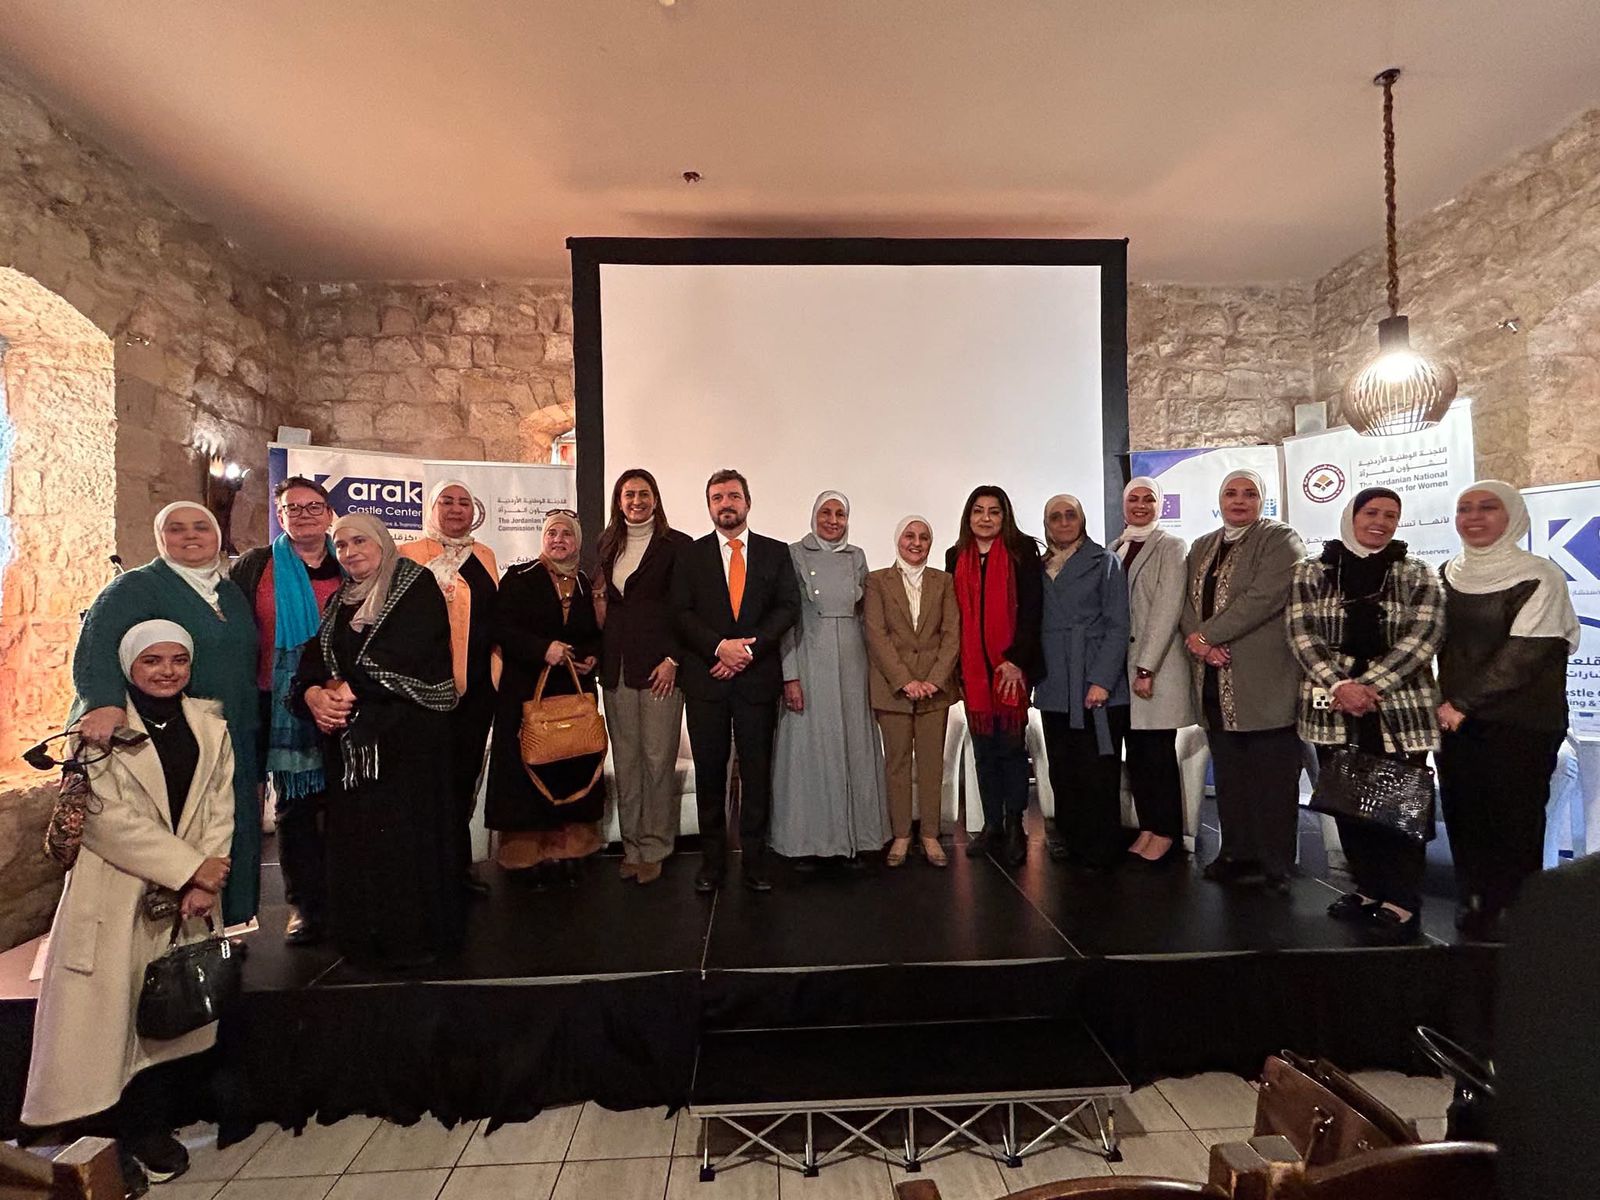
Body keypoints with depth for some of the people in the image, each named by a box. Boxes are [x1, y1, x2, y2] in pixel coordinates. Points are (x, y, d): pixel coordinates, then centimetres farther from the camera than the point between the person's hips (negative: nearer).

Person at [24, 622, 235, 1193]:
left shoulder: (210, 727, 7)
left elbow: (220, 809, 2)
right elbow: (108, 817, -14)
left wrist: (205, 884, -10)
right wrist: (191, 866, -17)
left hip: (186, 899, 3)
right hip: (114, 897, -3)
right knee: (107, 1015, 1)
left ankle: (154, 1133, 25)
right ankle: (103, 1145, 19)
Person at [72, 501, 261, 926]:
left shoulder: (232, 592, 14)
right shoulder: (136, 587, -5)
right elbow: (97, 641, -24)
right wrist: (105, 701, -43)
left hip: (232, 748, 6)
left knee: (231, 840, 11)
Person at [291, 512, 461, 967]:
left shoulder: (416, 586, -1)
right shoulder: (340, 603, 21)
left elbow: (403, 654, -14)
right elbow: (313, 661, 9)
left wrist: (349, 689, -13)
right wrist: (312, 694, -11)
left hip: (407, 731, -6)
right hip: (350, 738, 6)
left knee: (405, 831, -5)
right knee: (354, 835, 6)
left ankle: (414, 935, 6)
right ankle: (364, 937, 18)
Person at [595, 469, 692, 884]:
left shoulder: (677, 545, -2)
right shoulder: (608, 545, 14)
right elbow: (604, 603, 17)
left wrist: (673, 659, -12)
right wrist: (599, 657, 8)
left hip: (659, 665, -5)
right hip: (616, 667, 5)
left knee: (658, 759, 0)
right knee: (625, 760, 9)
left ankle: (654, 848, 13)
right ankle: (631, 845, 20)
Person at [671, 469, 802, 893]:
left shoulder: (776, 553, 9)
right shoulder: (690, 556, 9)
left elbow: (788, 608, 0)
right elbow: (681, 614, 0)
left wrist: (749, 648, -12)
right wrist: (720, 646, -15)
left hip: (758, 678, 0)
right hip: (706, 679, 0)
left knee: (757, 772, 5)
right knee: (709, 773, 7)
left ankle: (755, 861, 16)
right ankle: (712, 861, 18)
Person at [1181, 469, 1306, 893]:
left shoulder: (1281, 540, -2)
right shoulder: (1202, 547, 17)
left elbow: (1263, 598, -16)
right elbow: (1188, 602, 10)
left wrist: (1204, 635, -14)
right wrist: (1199, 643, -9)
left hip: (1264, 683, -6)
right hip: (1215, 683, 6)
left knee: (1271, 779, 1)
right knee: (1229, 778, 14)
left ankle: (1274, 867, 14)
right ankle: (1237, 854, 26)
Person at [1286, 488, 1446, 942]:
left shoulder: (1416, 574, 5)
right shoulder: (1312, 572, 5)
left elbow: (1423, 636, -6)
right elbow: (1301, 633, -2)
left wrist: (1370, 685, -15)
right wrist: (1339, 685, -14)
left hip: (1400, 708, -1)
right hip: (1333, 708, 1)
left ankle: (1402, 903, 13)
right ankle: (1368, 889, 25)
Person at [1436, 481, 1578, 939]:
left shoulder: (1538, 576, -7)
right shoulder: (1448, 574, 9)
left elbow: (1526, 652, -14)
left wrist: (1463, 702, -15)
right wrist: (1445, 703, 6)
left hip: (1522, 725, -5)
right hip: (1458, 720, 5)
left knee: (1514, 823, 1)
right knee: (1462, 816, 9)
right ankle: (1474, 906, 23)